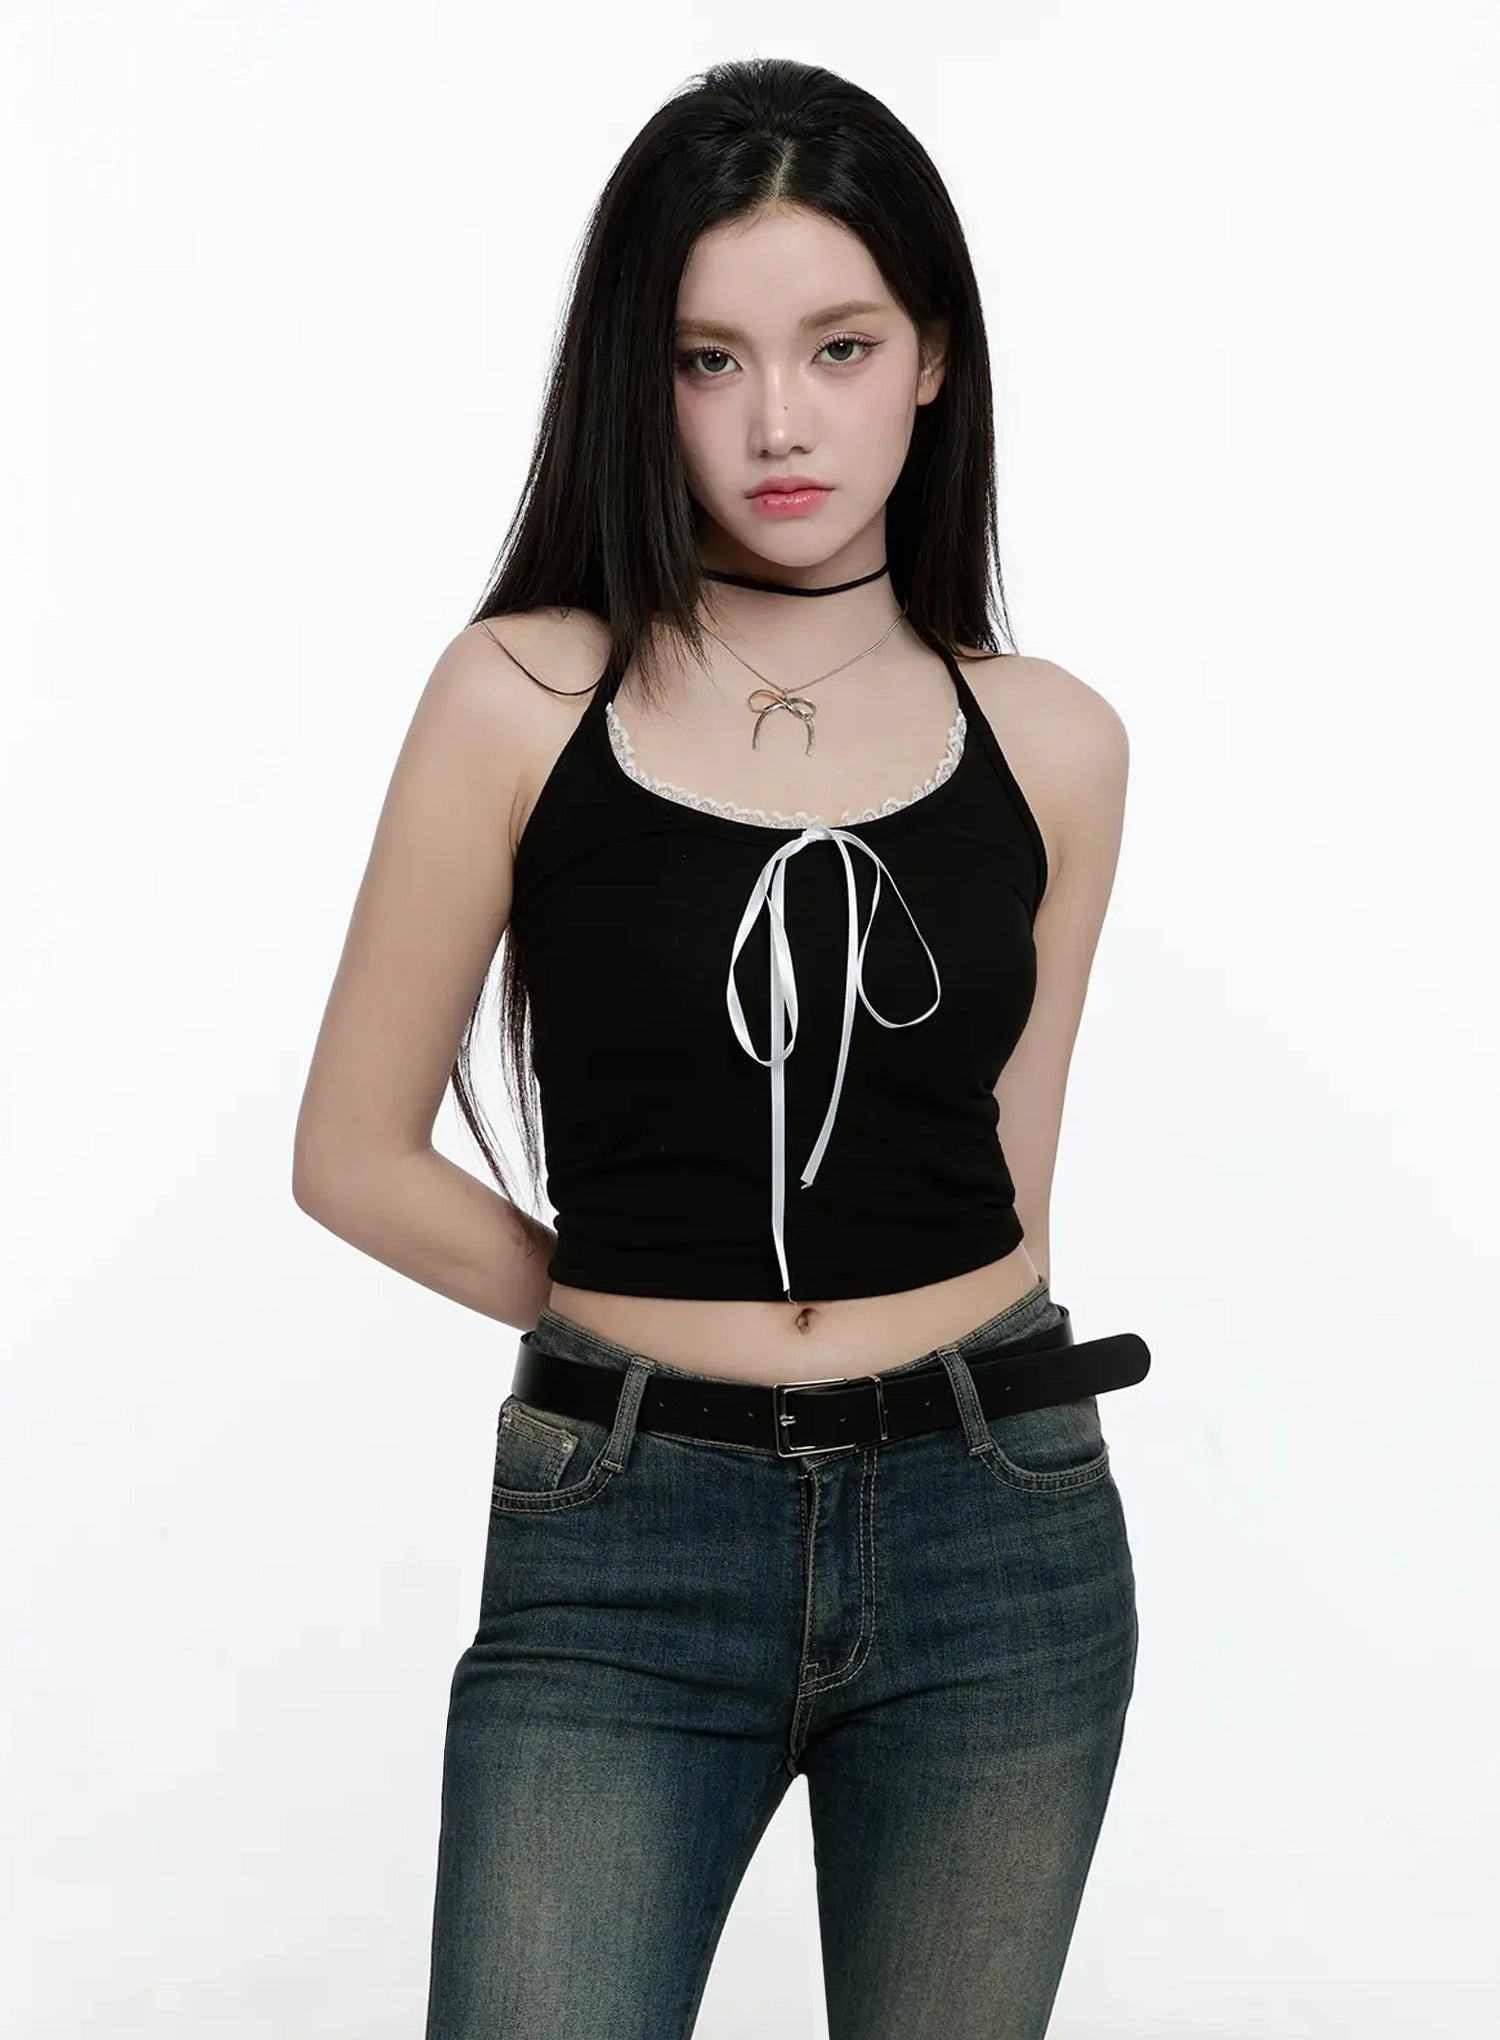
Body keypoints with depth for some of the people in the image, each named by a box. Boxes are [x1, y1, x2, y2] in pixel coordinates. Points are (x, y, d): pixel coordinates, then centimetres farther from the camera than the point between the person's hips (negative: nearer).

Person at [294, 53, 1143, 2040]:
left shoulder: (1048, 743, 3)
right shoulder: (525, 697, -3)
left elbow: (999, 1187, 11)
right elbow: (357, 1156, 2)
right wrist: (642, 1325, 7)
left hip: (997, 1546, 2)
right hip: (620, 1564, -2)